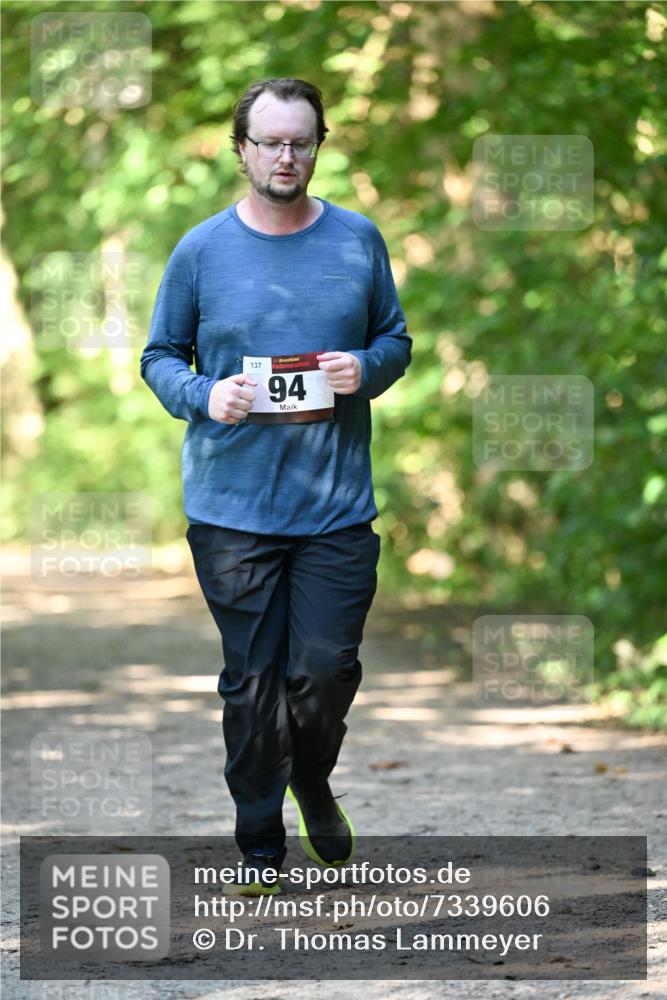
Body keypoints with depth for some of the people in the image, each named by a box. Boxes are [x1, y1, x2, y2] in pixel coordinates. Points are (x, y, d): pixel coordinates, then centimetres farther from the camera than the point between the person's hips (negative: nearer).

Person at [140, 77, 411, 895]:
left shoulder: (358, 240, 5)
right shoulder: (201, 251, 1)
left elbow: (396, 338, 14)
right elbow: (159, 358, 8)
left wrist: (367, 367, -9)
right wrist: (203, 395, -12)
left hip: (337, 505, 1)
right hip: (232, 508, -1)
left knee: (327, 668, -2)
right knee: (252, 680, 4)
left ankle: (313, 782, 30)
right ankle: (259, 844, 17)